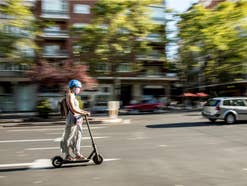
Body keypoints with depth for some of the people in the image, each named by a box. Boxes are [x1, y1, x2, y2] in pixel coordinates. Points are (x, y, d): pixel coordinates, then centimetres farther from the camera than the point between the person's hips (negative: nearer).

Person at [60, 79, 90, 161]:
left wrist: (85, 112, 12)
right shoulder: (70, 96, -12)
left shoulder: (73, 96, 17)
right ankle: (67, 155, 15)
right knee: (68, 137, 4)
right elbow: (73, 109, -22)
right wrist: (84, 113, -22)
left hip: (77, 119, 10)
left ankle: (77, 154, 22)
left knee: (77, 136, 13)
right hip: (72, 119, -10)